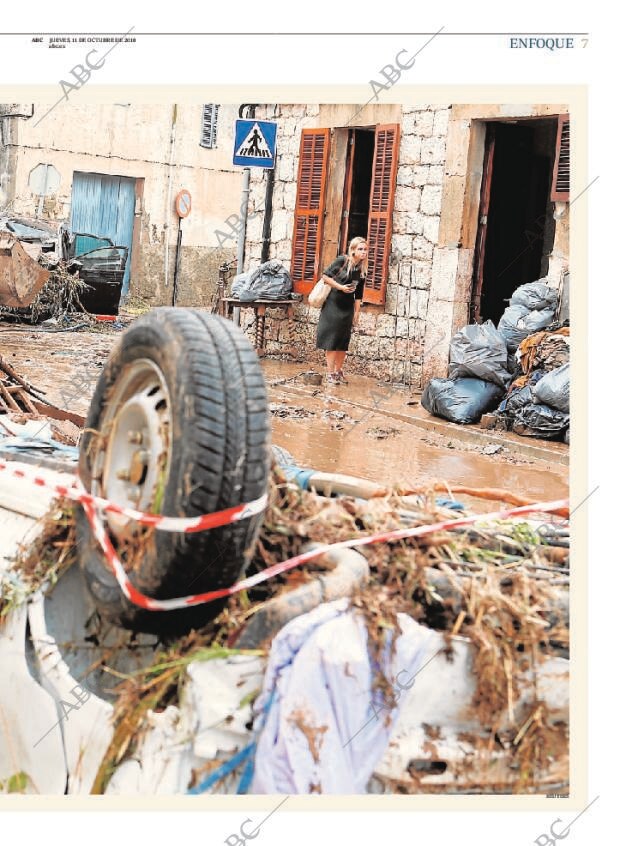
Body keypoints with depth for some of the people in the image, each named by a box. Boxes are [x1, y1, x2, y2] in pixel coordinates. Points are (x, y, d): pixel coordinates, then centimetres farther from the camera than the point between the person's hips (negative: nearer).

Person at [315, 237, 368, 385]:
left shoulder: (362, 270, 4)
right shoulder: (342, 261, -11)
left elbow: (358, 294, 10)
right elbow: (326, 276, -9)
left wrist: (356, 311, 8)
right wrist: (340, 287, -16)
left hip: (348, 307, 5)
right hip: (333, 304, -5)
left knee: (343, 341, 8)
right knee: (331, 339, -3)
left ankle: (338, 371, 20)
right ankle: (330, 374, 0)